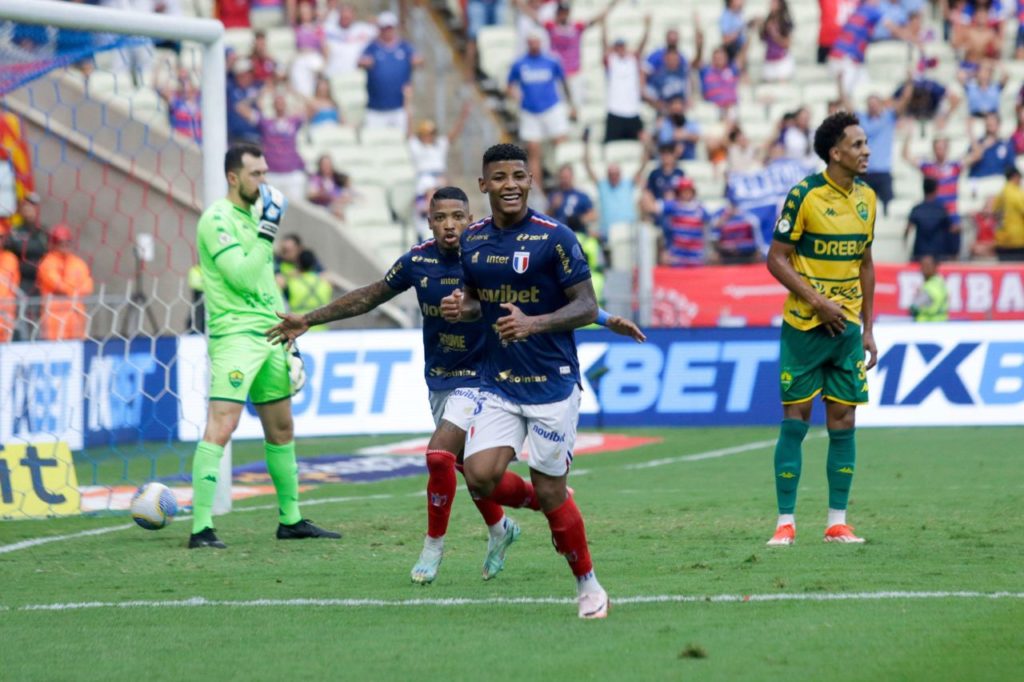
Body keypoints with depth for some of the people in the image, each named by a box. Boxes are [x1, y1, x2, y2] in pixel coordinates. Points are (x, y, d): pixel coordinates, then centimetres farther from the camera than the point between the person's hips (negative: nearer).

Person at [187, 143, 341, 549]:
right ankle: (201, 528, -17)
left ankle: (291, 520, 25)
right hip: (234, 336, -9)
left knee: (282, 429, 14)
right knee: (220, 428, -15)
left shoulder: (255, 215, 18)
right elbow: (242, 278, -20)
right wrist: (267, 231, -15)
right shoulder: (217, 220, -10)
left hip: (268, 337, 9)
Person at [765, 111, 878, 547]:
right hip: (803, 327, -5)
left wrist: (868, 328, 13)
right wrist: (817, 301, -16)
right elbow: (776, 259, -9)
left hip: (848, 328, 5)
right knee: (795, 420, -2)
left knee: (843, 422, 4)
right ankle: (786, 522, 2)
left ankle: (837, 523, 8)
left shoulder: (866, 197, 8)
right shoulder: (805, 195, -10)